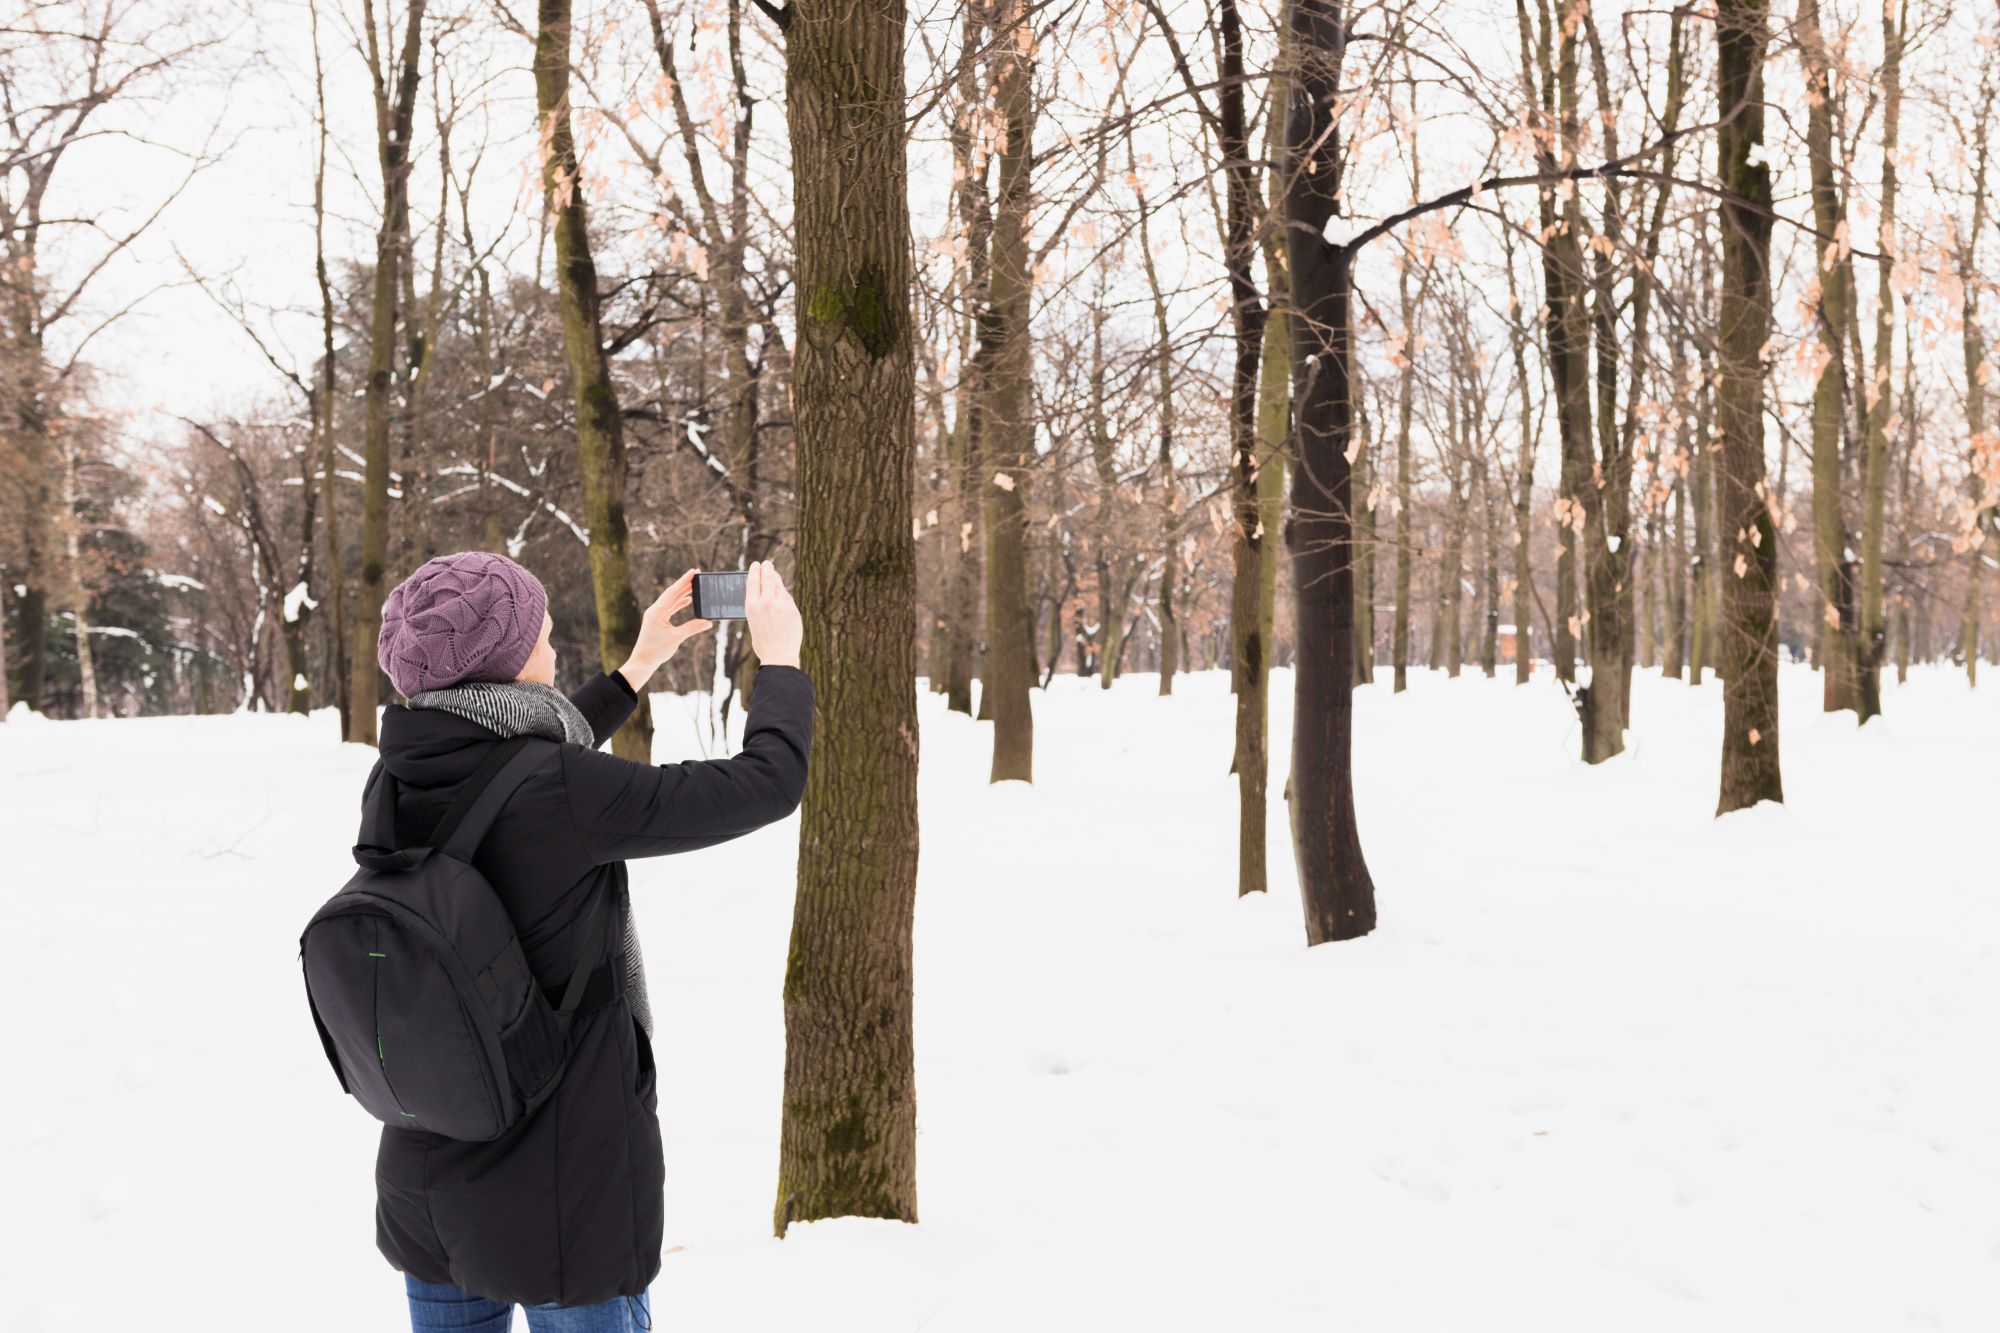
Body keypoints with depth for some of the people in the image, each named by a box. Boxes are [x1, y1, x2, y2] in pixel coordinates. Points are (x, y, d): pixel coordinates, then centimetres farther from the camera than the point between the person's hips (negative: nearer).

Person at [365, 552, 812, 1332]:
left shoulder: (394, 786, -3)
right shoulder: (566, 795, -22)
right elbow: (767, 784, -14)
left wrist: (639, 667, 24)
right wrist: (779, 658, 3)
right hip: (563, 1190, -6)